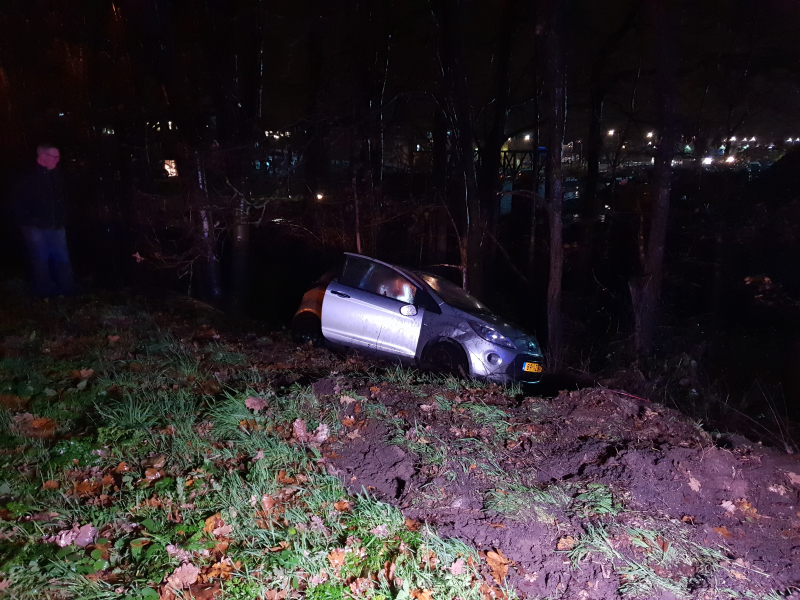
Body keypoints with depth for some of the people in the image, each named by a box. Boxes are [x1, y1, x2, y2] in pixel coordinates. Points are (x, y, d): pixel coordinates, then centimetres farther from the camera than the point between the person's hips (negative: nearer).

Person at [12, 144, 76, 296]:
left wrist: (62, 217, 11)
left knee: (63, 259, 6)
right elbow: (19, 204, -7)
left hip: (56, 227, 5)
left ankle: (69, 290, 13)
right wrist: (29, 221, -10)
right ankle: (45, 293, 13)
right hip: (36, 228, -5)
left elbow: (63, 198, 19)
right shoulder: (29, 177, -8)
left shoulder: (56, 176, 9)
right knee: (41, 260, 3)